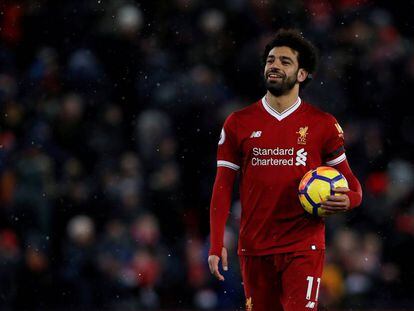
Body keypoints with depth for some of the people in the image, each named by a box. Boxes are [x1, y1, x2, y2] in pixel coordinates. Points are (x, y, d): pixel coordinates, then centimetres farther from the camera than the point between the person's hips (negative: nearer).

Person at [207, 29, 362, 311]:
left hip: (303, 248, -2)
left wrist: (346, 200, -15)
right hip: (255, 249, 2)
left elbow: (351, 186, 10)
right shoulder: (239, 123, 7)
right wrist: (217, 245, -2)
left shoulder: (323, 125, 4)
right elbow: (223, 187, 7)